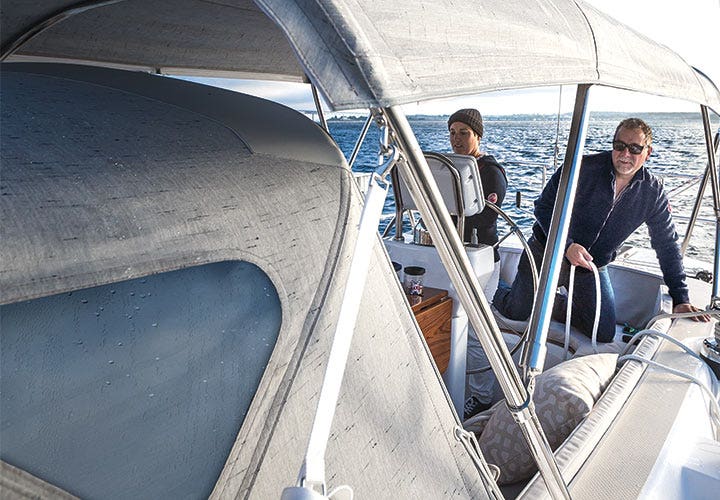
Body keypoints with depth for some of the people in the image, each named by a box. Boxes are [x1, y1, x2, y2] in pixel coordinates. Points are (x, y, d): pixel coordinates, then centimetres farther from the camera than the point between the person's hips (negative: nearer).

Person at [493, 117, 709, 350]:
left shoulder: (653, 192, -5)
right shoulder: (582, 168, -18)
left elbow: (668, 245, 3)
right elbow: (544, 207, -14)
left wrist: (680, 299, 1)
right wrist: (566, 245, -28)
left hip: (592, 267, 4)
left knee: (604, 334, -1)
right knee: (517, 312, -2)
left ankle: (553, 304, 24)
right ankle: (495, 292, 35)